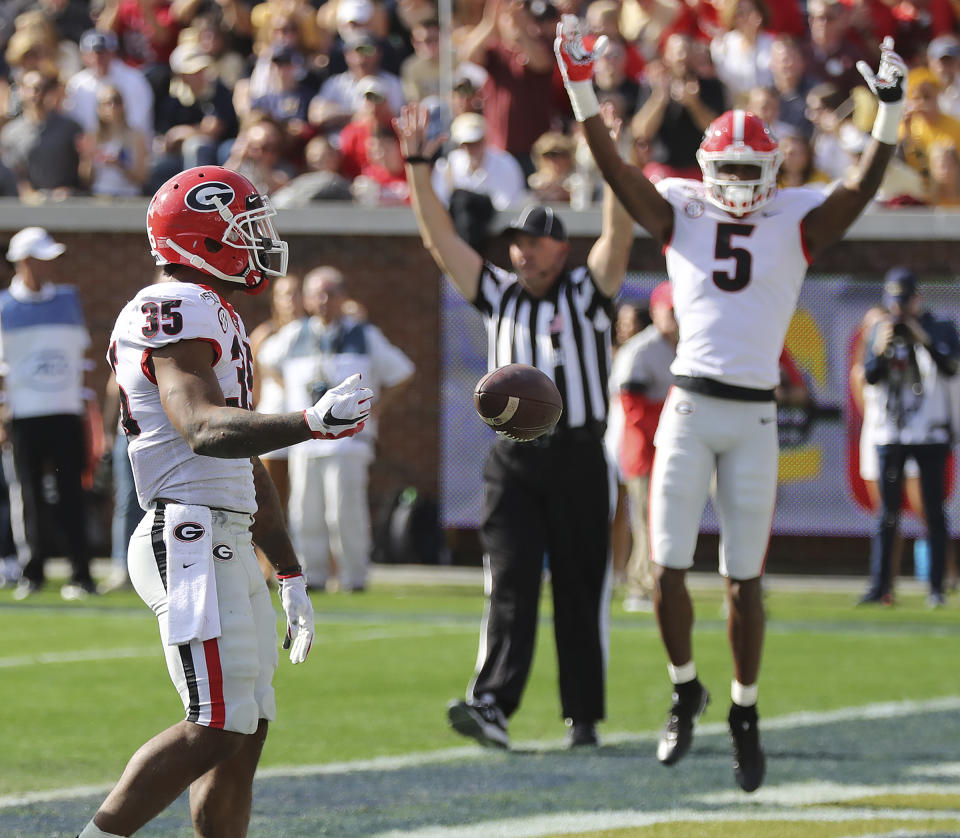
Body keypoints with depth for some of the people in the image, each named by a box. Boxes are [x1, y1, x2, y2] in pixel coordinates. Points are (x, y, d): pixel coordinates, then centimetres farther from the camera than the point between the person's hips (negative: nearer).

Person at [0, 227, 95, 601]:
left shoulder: (68, 299, 12)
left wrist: (82, 400, 11)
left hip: (66, 413, 2)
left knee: (71, 494, -1)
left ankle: (80, 574, -2)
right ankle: (32, 573, 6)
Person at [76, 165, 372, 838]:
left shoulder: (217, 318, 22)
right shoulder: (174, 311, -10)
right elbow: (202, 429, -26)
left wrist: (290, 576, 26)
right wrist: (310, 423, -38)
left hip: (229, 546, 11)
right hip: (190, 540, -11)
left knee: (246, 732, 8)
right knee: (217, 728, -15)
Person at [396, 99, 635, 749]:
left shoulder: (586, 293, 3)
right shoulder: (500, 295, 12)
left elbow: (619, 235, -12)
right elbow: (442, 240, 8)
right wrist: (419, 168, -1)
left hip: (579, 458, -2)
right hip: (513, 461, 2)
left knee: (580, 592, 3)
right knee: (511, 584, -8)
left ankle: (584, 714, 9)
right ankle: (492, 705, -20)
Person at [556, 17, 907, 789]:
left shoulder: (796, 221, 3)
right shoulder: (682, 213, 6)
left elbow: (862, 189, -8)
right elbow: (618, 173, -3)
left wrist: (890, 115, -22)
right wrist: (582, 95, -14)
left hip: (756, 416, -1)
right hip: (690, 407, 1)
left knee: (745, 581, 3)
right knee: (669, 570, -1)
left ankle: (745, 713, 18)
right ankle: (686, 690, 21)